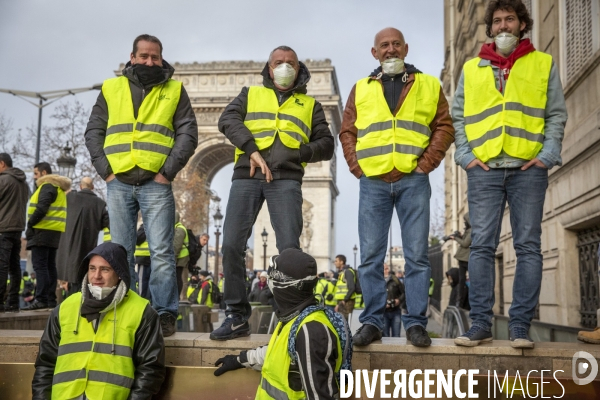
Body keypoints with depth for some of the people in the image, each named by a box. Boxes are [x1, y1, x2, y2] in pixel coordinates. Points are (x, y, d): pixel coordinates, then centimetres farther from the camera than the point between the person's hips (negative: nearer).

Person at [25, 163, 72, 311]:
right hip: (55, 232, 10)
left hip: (43, 231, -10)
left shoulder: (47, 186, -8)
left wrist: (30, 224, -11)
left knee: (40, 265, -10)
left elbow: (41, 208, -19)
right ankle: (51, 300, 10)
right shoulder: (58, 188, 22)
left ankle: (41, 300, -13)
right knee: (49, 266, 10)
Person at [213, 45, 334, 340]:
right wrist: (253, 150, -12)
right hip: (247, 176, 1)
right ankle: (237, 316, 4)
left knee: (289, 247, -12)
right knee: (231, 244, -7)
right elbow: (227, 120, 3)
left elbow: (326, 146, 15)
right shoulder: (250, 94, 22)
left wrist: (298, 153, -6)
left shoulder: (310, 104, 23)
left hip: (286, 179, -1)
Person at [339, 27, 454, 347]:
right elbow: (347, 132, 13)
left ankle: (415, 322, 7)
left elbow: (444, 127, 5)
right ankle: (372, 321, 9)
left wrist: (426, 164, -6)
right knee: (370, 256, 2)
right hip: (373, 183, 2)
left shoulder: (429, 86, 11)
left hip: (413, 182, -1)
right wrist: (357, 166, 0)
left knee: (417, 256, 0)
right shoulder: (361, 89, 15)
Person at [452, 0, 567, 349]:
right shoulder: (471, 68, 18)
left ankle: (520, 326, 1)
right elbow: (458, 116, 13)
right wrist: (465, 154, -1)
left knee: (528, 247, -3)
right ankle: (481, 323, 1)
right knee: (482, 246, -3)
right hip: (484, 169, 1)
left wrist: (548, 154, -6)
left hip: (528, 168, -1)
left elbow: (557, 115, 8)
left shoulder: (544, 64, 15)